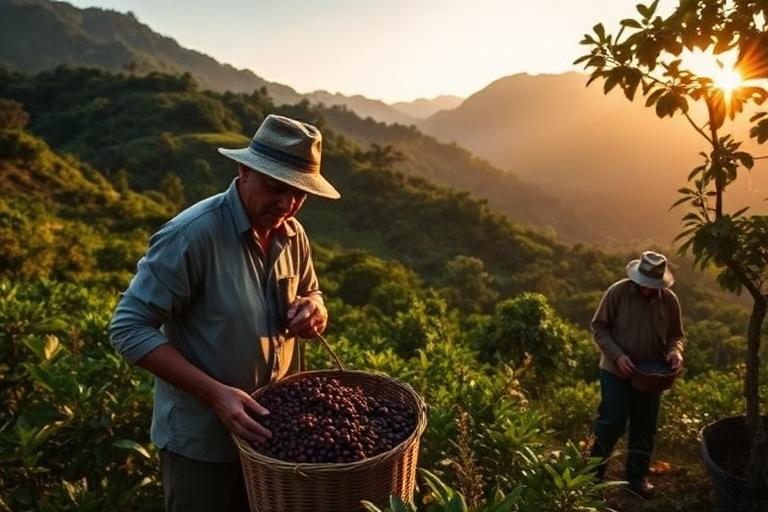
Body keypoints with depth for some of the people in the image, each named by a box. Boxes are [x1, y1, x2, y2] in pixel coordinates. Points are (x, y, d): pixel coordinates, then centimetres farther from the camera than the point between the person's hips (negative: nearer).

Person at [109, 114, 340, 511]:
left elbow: (310, 295, 11)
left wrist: (314, 311, -14)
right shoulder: (190, 235, -24)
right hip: (201, 438, -6)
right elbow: (129, 329, -22)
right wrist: (215, 394, -29)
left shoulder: (292, 234, -4)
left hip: (270, 426, 6)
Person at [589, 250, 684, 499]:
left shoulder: (670, 300, -4)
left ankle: (637, 476, 28)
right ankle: (594, 469, 21)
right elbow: (599, 327, -9)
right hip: (616, 372, -3)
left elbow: (676, 335, 7)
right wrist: (617, 355, -20)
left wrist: (675, 351, -15)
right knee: (613, 422, -1)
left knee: (644, 428, 11)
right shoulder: (617, 292, -13)